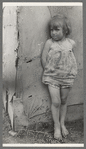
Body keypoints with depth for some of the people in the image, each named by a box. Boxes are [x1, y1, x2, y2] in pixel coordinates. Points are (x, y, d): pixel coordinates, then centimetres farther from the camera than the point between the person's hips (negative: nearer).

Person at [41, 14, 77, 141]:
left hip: (67, 77, 2)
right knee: (56, 102, -2)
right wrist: (48, 71, 0)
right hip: (52, 77, -2)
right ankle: (57, 126, 15)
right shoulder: (49, 43, -10)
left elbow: (72, 58, 9)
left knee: (63, 101, 14)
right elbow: (44, 59, -4)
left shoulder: (71, 43, -4)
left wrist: (71, 73, 6)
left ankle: (62, 123, 32)